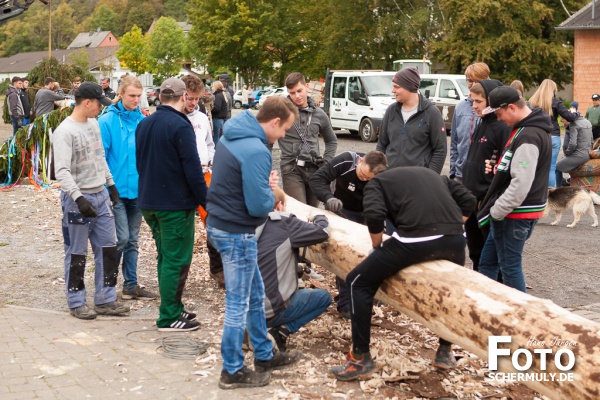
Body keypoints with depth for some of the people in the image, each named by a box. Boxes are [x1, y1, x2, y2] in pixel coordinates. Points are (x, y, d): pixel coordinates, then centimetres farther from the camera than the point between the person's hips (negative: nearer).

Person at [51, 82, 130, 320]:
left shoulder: (94, 124, 9)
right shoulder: (64, 132, -16)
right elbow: (61, 171, -22)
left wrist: (111, 184, 20)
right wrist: (79, 198, -30)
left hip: (100, 195, 8)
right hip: (78, 198, -8)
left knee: (107, 248, 9)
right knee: (77, 253, 3)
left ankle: (105, 299, 18)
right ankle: (76, 303, 15)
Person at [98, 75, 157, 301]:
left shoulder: (142, 120, 5)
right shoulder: (107, 121, -9)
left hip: (137, 189, 5)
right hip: (117, 190, -5)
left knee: (132, 240, 12)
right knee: (122, 238, -8)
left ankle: (131, 285, 22)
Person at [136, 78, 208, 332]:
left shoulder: (144, 125, 9)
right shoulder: (180, 126, -17)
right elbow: (193, 169, -19)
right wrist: (206, 202, -12)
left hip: (149, 202, 8)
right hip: (176, 205, -8)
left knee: (165, 257, 17)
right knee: (177, 261, -1)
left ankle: (173, 309, 25)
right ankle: (169, 318, 3)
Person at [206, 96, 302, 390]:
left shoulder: (232, 135, 6)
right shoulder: (256, 151, -25)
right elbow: (259, 205, -26)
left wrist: (264, 186, 4)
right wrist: (271, 190, -5)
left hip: (220, 223, 10)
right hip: (236, 233, -10)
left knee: (255, 296, 21)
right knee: (239, 304, 4)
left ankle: (264, 356, 34)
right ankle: (232, 372, 17)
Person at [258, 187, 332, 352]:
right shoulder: (284, 222, -9)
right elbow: (322, 233, -9)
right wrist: (319, 218, 13)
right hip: (269, 309, -7)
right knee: (324, 297, 13)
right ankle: (282, 330, -3)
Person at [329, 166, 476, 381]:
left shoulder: (377, 182, 21)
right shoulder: (433, 174, 35)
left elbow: (374, 215, 0)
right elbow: (468, 200, 25)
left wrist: (377, 248, 16)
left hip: (415, 240, -5)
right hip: (454, 240, 5)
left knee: (359, 283, 13)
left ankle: (361, 359, 14)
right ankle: (445, 352, 39)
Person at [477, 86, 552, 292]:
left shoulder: (528, 137, -22)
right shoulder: (533, 128, 10)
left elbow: (521, 184, -26)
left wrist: (497, 211, -17)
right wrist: (498, 168, 4)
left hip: (515, 214, -10)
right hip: (513, 212, 10)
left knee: (510, 267, 1)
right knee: (487, 262, 17)